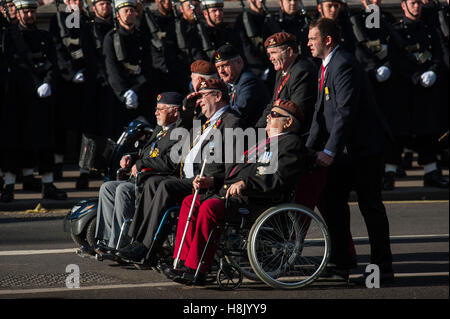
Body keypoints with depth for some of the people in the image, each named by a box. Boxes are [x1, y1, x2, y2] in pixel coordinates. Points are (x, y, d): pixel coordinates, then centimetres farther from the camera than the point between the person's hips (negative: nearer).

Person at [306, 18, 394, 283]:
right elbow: (322, 110, 16)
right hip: (344, 150, 10)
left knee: (370, 205, -4)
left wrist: (330, 151, -29)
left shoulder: (344, 65, -19)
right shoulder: (327, 66, 13)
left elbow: (345, 111, -26)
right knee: (331, 199, 7)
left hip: (364, 147, -10)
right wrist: (310, 148, 9)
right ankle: (342, 261, 14)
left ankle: (383, 266, 3)